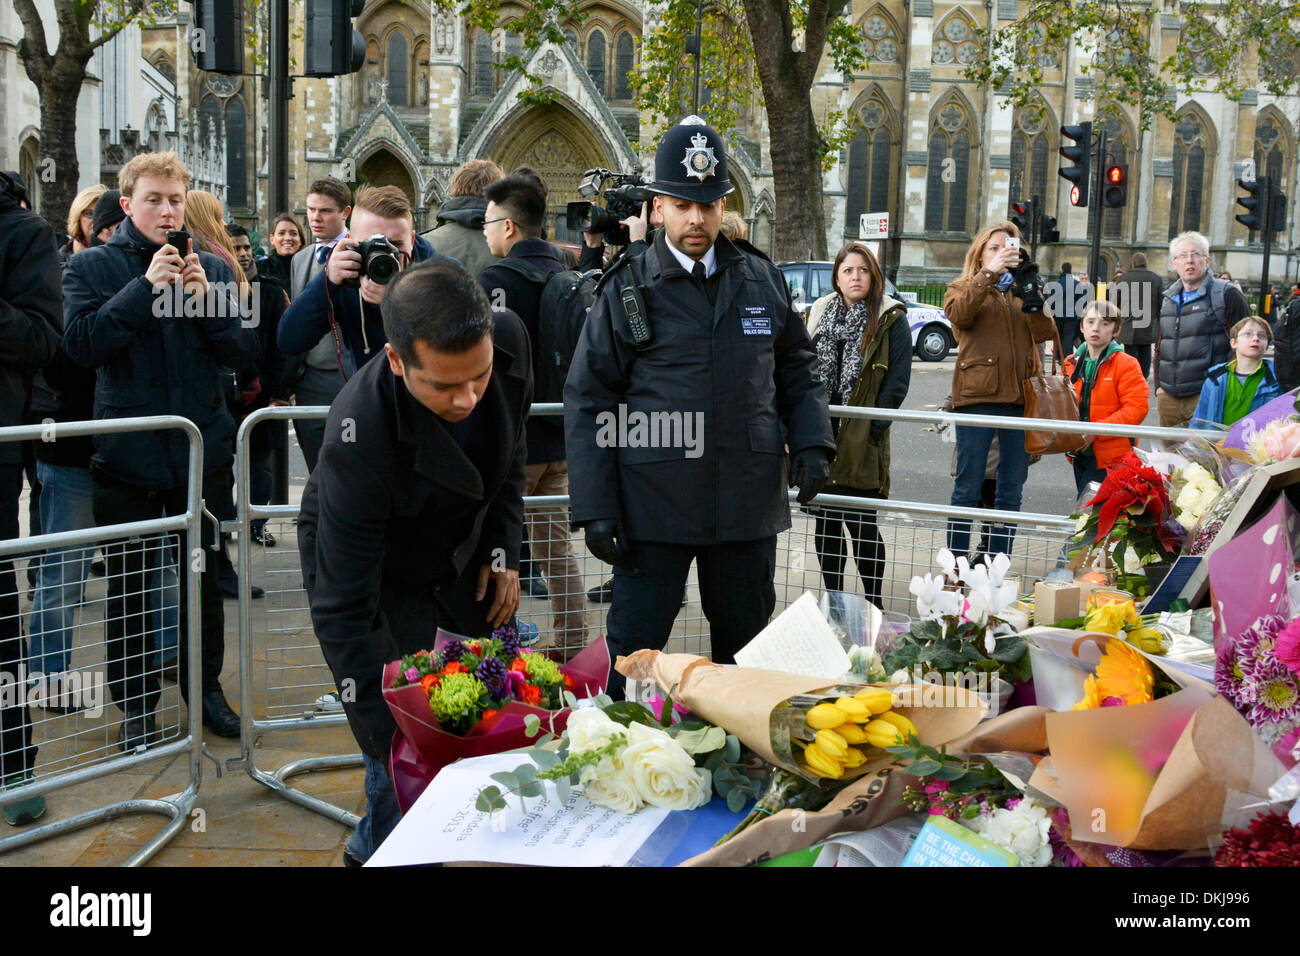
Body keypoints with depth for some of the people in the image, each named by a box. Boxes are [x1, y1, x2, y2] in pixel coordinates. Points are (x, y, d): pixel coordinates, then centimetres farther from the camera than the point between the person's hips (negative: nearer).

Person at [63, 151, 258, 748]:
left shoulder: (210, 268, 7)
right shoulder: (92, 267, 0)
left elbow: (245, 353, 1)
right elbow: (82, 343, -15)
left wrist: (205, 300, -14)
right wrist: (146, 288, -20)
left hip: (202, 449, 2)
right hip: (125, 454, -2)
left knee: (203, 577, 12)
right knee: (128, 585, 8)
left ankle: (206, 687, 29)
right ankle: (135, 703, 23)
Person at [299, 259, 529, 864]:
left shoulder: (508, 339, -25)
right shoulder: (359, 440, -41)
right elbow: (342, 611, -36)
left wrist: (503, 548, -6)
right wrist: (395, 740, -38)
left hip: (462, 550, 6)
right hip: (378, 572, -6)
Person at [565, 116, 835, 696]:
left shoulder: (762, 280, 9)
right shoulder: (627, 289, 0)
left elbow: (796, 370, 19)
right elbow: (588, 402, -1)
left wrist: (811, 442, 0)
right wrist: (594, 509, -8)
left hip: (748, 502, 3)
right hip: (653, 503, -3)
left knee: (745, 647, 15)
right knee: (634, 651, 3)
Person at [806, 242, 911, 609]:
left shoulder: (891, 320, -1)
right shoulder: (821, 314, 13)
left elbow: (898, 380, -6)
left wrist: (873, 428, -13)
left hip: (862, 441, -5)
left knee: (862, 526, -3)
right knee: (825, 523, 10)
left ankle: (873, 606, 11)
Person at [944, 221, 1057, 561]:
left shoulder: (1023, 292, 18)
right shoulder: (964, 288, 11)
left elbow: (1046, 333, 1)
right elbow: (958, 314, -14)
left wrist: (1029, 289, -11)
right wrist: (989, 273, -22)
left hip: (1020, 398, 3)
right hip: (977, 396, -3)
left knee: (1011, 493, 6)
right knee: (967, 490, -2)